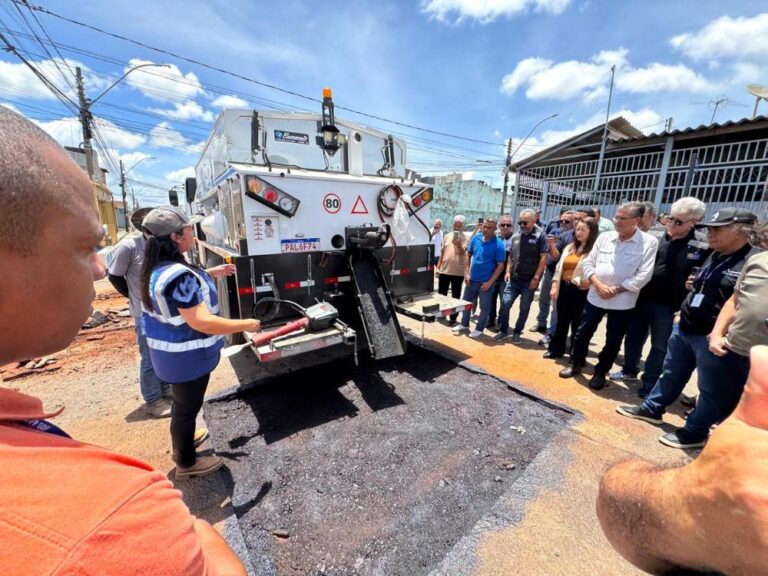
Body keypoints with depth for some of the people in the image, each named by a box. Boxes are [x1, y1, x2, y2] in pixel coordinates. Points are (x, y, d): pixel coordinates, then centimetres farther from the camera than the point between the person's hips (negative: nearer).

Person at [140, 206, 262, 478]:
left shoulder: (159, 268, 2)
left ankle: (181, 442, 52)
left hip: (171, 350, 10)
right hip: (186, 355, -10)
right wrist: (244, 325, -27)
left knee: (182, 401, 29)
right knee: (188, 406, 10)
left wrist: (210, 274, 13)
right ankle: (186, 463, 32)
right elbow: (200, 321, -34)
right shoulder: (179, 274, -31)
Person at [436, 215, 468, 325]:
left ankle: (453, 317, 15)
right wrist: (438, 266, 9)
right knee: (441, 294, 14)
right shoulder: (447, 236, 8)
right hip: (444, 270, 4)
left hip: (458, 272, -4)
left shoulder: (465, 238, -4)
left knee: (455, 296, 6)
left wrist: (459, 245, -39)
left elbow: (463, 252, -18)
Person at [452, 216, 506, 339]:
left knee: (484, 307, 8)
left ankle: (479, 329, 24)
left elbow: (500, 266, -11)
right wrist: (466, 273, 1)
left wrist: (490, 282, -16)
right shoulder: (475, 238, 0)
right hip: (471, 279, 5)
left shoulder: (498, 244, -12)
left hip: (486, 282, -4)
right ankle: (464, 324, 34)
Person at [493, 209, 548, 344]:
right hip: (514, 279, 4)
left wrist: (536, 277, -14)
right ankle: (503, 330, 15)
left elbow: (543, 258, -10)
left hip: (529, 280, -4)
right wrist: (508, 271, 4)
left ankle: (517, 332, 22)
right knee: (505, 304, -1)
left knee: (524, 308, 7)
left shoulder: (540, 235, -6)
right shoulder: (516, 236, 8)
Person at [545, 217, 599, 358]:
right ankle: (555, 350, 29)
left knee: (577, 325, 6)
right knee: (562, 322, 16)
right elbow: (559, 267, 12)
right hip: (564, 288, 6)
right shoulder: (569, 247, 14)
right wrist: (554, 286, 5)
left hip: (581, 291, -6)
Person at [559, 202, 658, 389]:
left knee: (613, 341, 11)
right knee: (583, 333, 11)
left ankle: (600, 372, 29)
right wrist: (598, 284, -12)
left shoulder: (649, 242, -7)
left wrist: (615, 289, -16)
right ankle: (576, 364, 31)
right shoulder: (604, 237, 2)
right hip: (595, 296, 3)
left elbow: (643, 275, -12)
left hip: (622, 302, -2)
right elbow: (588, 263, 2)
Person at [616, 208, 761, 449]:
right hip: (684, 328, 8)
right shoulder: (715, 256, 11)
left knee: (711, 391, 10)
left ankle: (694, 432, 26)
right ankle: (652, 408, 36)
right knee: (671, 373, 21)